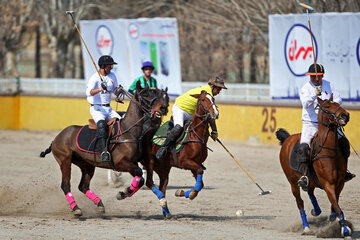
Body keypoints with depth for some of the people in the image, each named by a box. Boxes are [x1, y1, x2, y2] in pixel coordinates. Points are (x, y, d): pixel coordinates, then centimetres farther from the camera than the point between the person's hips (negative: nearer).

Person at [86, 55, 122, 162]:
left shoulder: (112, 76, 11)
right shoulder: (95, 78, -11)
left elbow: (115, 92, 17)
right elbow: (89, 92, -26)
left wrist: (119, 90, -6)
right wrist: (100, 89, -42)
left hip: (108, 108, 7)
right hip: (96, 108, -7)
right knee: (101, 123, -33)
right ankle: (104, 151, -44)